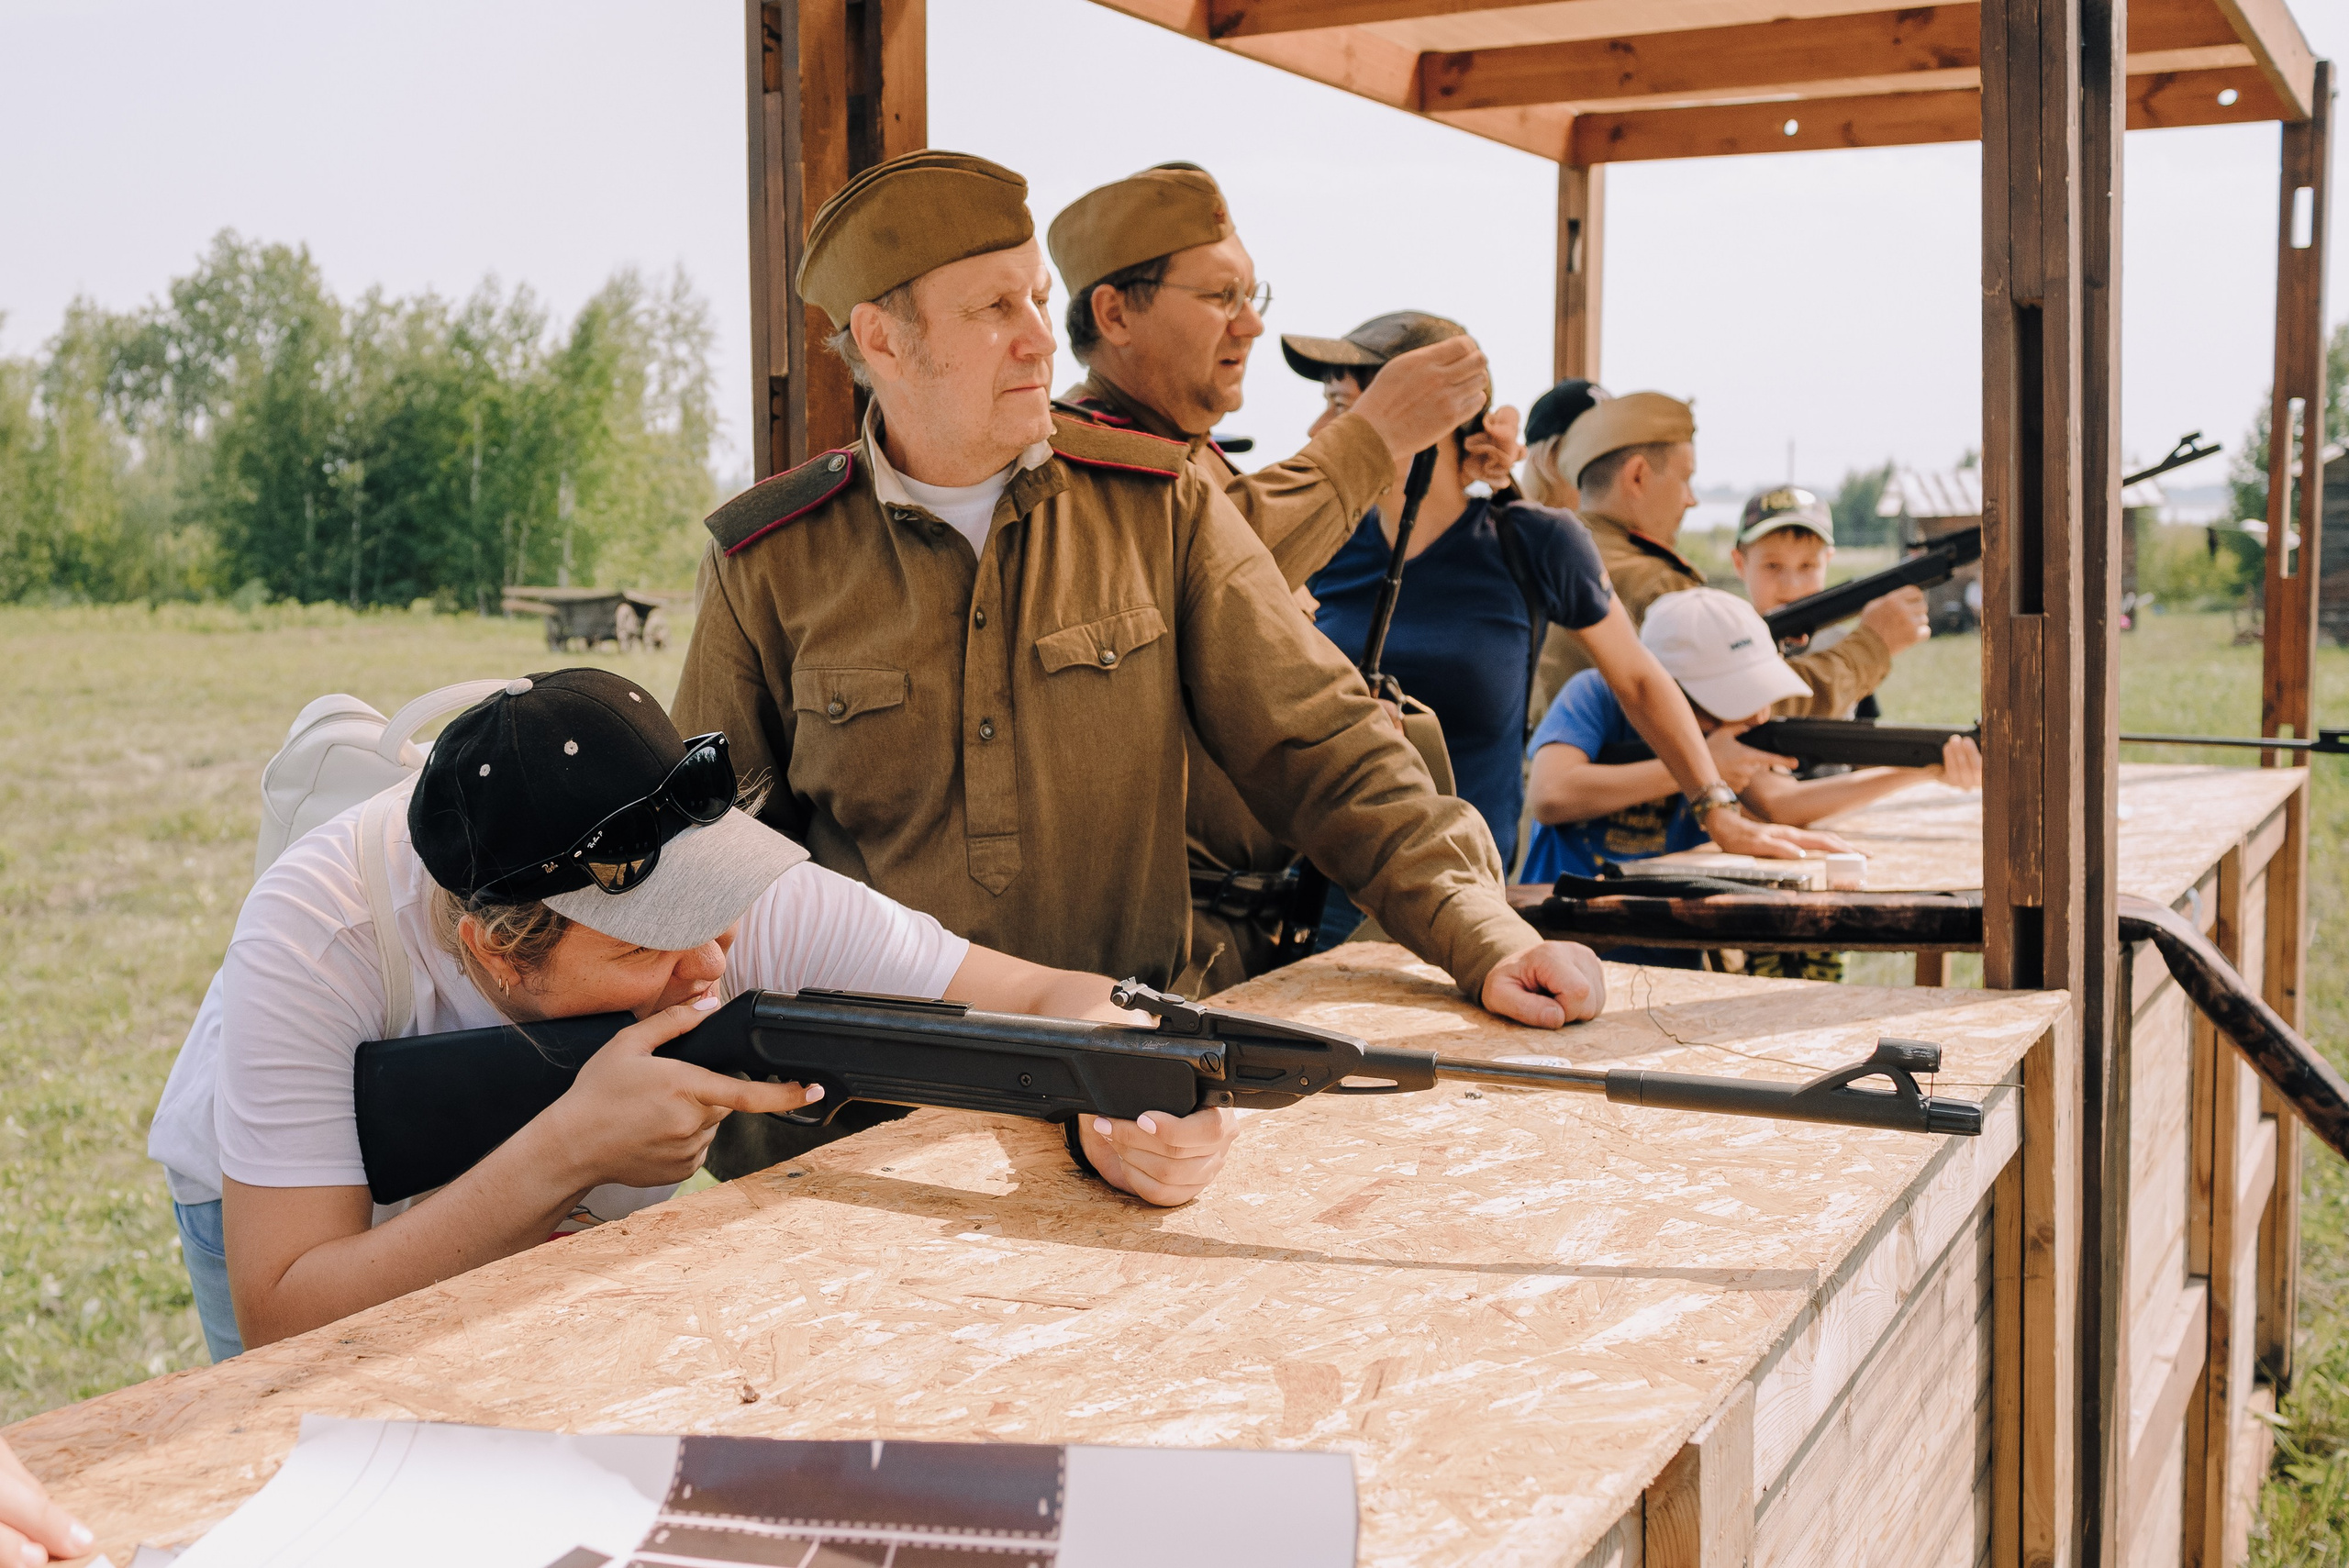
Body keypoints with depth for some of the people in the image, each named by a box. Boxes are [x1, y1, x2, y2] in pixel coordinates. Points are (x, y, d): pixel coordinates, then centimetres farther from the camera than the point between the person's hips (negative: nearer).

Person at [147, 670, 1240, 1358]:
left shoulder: (739, 895, -32)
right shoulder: (320, 936, -38)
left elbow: (1051, 1003, -26)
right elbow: (283, 1324, -38)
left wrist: (1124, 1105, -49)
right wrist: (568, 1151, -47)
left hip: (560, 1224, 3)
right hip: (306, 1231, -2)